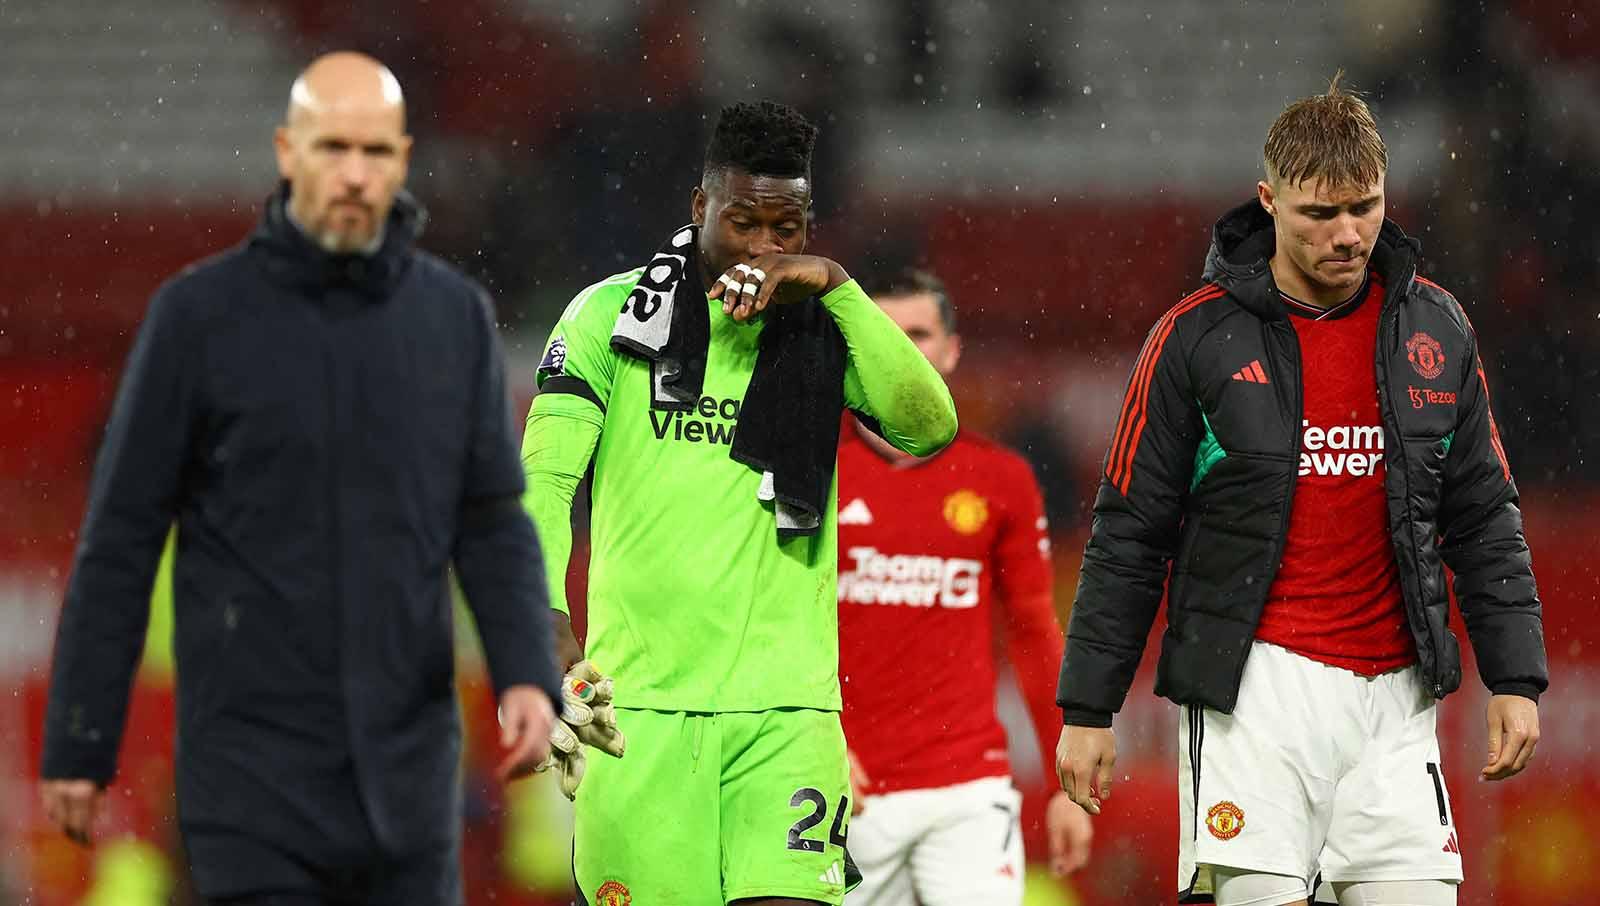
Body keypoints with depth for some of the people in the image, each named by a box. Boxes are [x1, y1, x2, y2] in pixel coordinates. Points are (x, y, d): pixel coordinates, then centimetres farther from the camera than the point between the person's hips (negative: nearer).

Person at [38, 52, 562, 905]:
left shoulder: (456, 315, 5)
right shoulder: (200, 314, -4)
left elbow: (493, 521, 8)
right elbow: (120, 540, -1)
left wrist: (527, 674, -9)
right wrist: (78, 745, -3)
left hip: (408, 760, 3)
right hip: (255, 761, -3)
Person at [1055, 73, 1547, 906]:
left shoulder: (1435, 329, 8)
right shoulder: (1197, 337, -2)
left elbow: (1484, 519, 14)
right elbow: (1128, 535, 2)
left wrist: (1515, 680, 6)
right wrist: (1087, 707, 0)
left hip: (1393, 696, 3)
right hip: (1254, 687, -3)